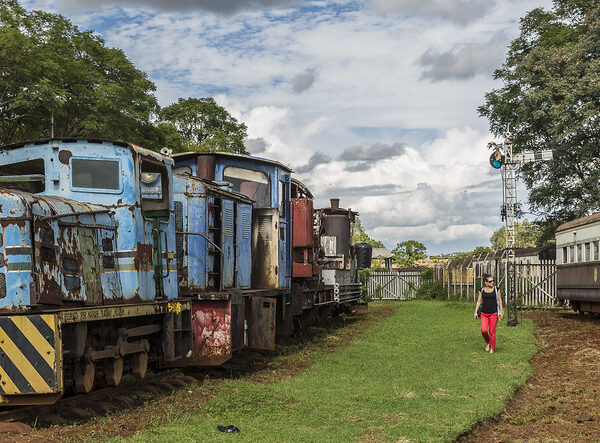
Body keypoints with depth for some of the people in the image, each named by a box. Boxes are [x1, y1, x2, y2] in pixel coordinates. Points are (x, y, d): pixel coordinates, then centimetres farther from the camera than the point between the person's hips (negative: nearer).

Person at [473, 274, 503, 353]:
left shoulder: (496, 289, 0)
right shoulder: (482, 290, 5)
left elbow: (500, 300, 3)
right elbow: (479, 301, 9)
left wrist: (501, 312, -3)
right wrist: (475, 312, 4)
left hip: (493, 313, -1)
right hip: (484, 313, 1)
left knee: (492, 332, -1)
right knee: (484, 330, -12)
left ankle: (492, 348, 13)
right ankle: (488, 343, 16)